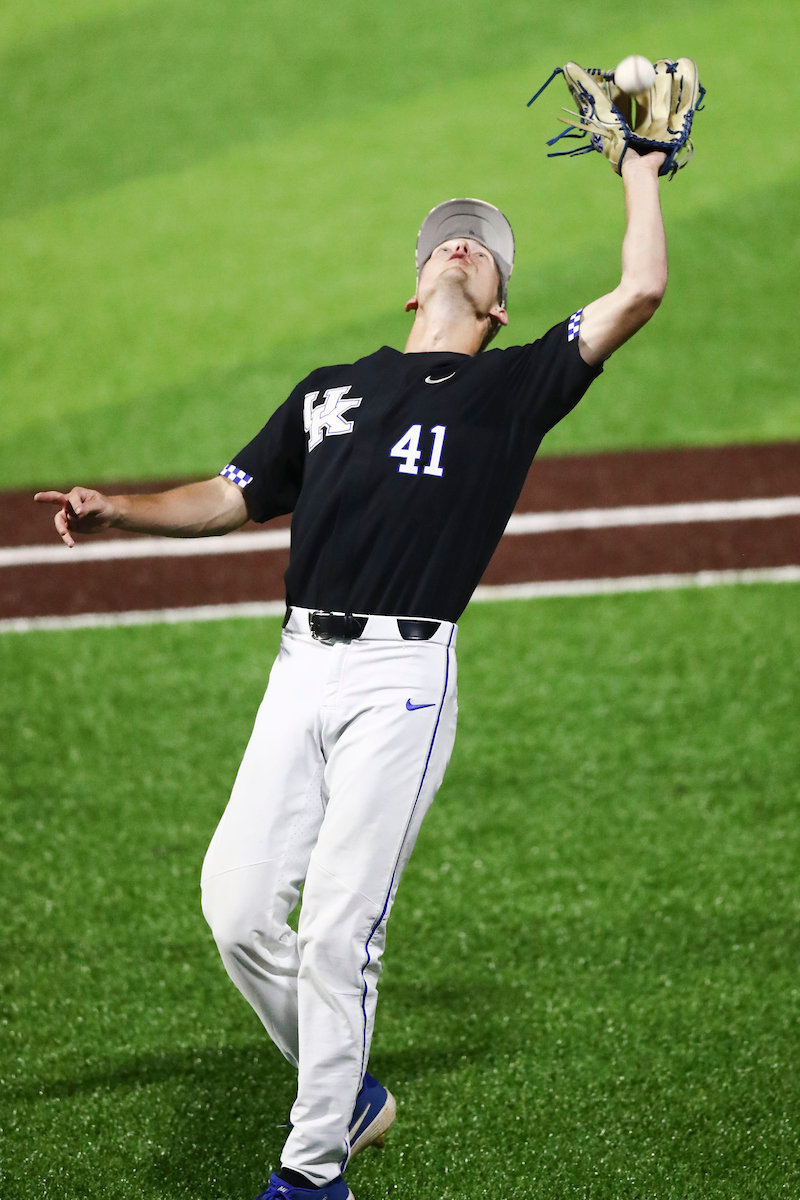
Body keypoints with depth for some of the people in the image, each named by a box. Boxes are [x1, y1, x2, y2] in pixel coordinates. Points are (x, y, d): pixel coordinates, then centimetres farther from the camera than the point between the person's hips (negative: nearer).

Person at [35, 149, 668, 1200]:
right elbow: (231, 499, 24)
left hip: (401, 678, -4)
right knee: (238, 906, -3)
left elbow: (641, 292, 3)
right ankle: (348, 1092, 19)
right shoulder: (330, 391, 25)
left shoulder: (512, 386, 11)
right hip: (303, 669, 4)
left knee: (339, 928, -7)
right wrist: (118, 512, 9)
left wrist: (641, 169, 16)